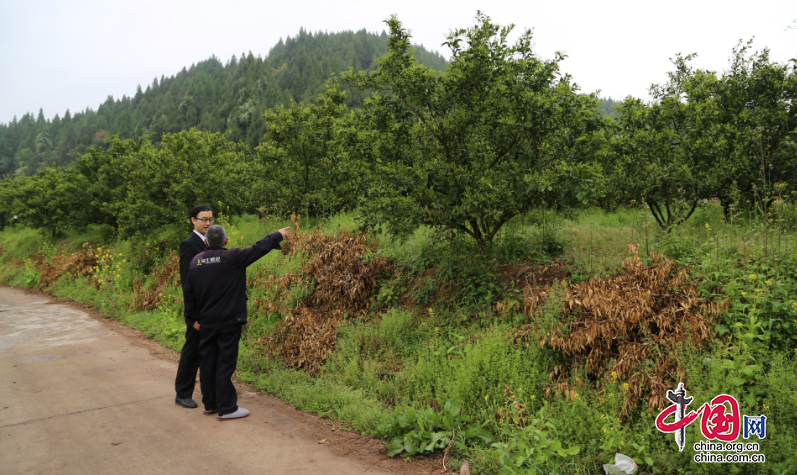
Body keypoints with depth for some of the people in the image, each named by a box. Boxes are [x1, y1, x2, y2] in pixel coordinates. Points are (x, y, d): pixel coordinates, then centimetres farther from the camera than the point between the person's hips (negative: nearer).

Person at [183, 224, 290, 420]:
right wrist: (278, 235, 8)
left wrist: (195, 317, 16)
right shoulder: (232, 257, -14)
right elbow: (259, 249, -8)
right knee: (225, 364, 0)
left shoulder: (196, 261, 3)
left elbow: (188, 291, 7)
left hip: (206, 323, 6)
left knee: (207, 363, 13)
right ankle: (226, 409, 7)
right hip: (228, 322, -6)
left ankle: (209, 404, 25)